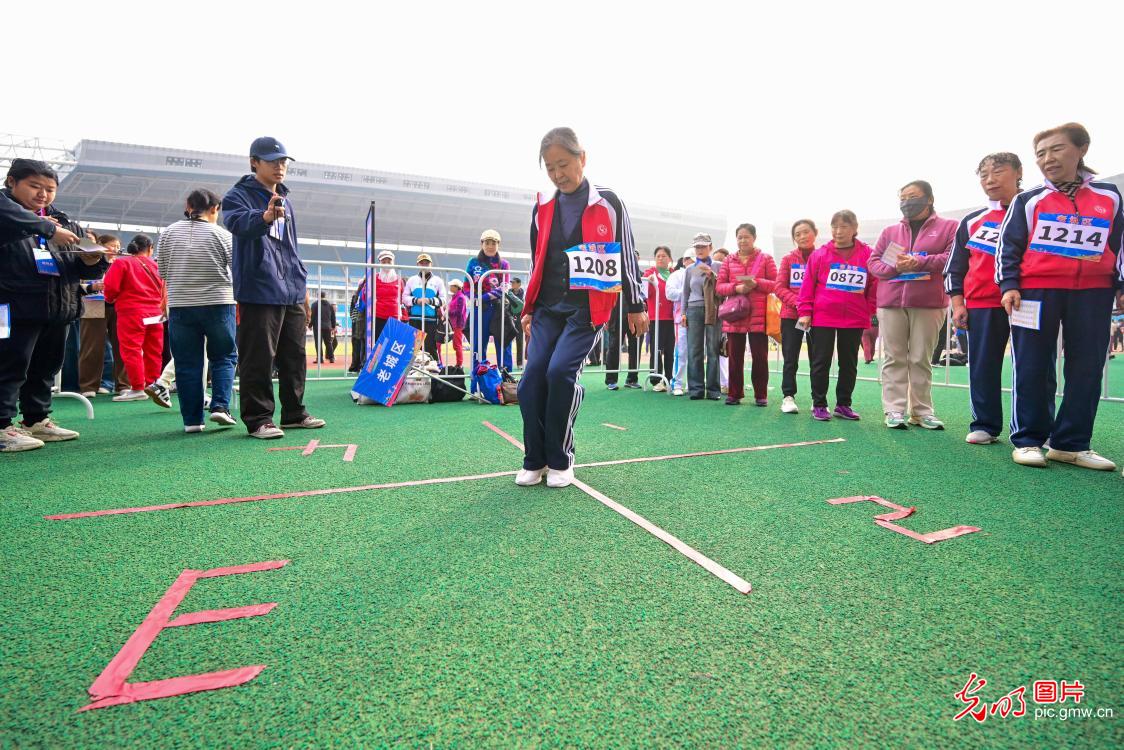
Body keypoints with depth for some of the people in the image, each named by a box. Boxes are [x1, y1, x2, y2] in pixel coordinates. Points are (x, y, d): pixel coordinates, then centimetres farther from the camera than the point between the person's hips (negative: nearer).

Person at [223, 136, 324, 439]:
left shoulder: (285, 200, 20)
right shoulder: (239, 195, -2)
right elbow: (236, 222, -25)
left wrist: (302, 286, 22)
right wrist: (264, 217, -46)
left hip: (292, 293, 7)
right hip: (259, 291, -7)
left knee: (295, 357, 11)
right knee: (259, 359, -6)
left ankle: (294, 413, 21)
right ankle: (258, 419, 3)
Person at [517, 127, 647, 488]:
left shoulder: (608, 203, 0)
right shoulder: (542, 209, 11)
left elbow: (627, 255, 4)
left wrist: (636, 306, 5)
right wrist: (528, 309, 16)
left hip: (588, 308, -4)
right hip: (547, 308, 4)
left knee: (560, 371, -19)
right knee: (532, 377, -8)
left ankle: (560, 459, 0)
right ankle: (535, 461, 8)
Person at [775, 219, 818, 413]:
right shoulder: (788, 259, 5)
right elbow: (779, 287, 0)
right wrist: (798, 303, -15)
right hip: (791, 315, 0)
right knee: (790, 358, 2)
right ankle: (788, 396, 9)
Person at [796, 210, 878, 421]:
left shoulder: (867, 254, 1)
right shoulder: (820, 254, -1)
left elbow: (875, 284, 6)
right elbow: (808, 284, 0)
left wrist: (870, 310, 2)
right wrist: (805, 312, -4)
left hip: (854, 319, 2)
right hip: (822, 317, -2)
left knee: (849, 363, 10)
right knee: (820, 362, 3)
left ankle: (843, 405, 22)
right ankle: (819, 404, 12)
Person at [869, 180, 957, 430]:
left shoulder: (948, 227, 8)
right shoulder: (889, 231, 17)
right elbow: (874, 262, 10)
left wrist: (919, 262, -15)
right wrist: (895, 267, -10)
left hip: (929, 304, -2)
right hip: (891, 303, 2)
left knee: (921, 359, 3)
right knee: (894, 358, 0)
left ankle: (921, 411, 10)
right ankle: (894, 410, 2)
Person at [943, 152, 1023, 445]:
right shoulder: (972, 221, 14)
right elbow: (954, 268, 13)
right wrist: (957, 304, 4)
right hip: (981, 306, 2)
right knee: (983, 367, 3)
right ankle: (984, 426, 12)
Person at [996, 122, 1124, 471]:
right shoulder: (1029, 200, 5)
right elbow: (1008, 246, 2)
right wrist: (1008, 285, -9)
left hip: (1093, 293, 3)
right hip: (1036, 290, -3)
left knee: (1087, 369, 3)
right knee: (1032, 368, -2)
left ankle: (1071, 443, 11)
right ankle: (1027, 440, 5)